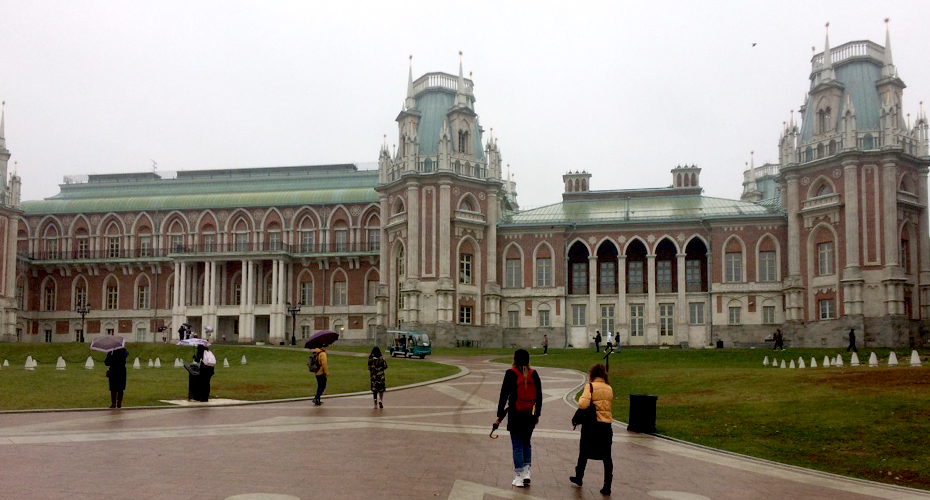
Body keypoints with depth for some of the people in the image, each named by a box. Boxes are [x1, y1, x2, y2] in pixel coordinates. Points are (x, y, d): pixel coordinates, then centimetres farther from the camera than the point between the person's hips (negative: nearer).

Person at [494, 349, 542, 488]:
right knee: (527, 444, 19)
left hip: (515, 416, -3)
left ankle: (519, 478, 7)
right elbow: (539, 396, 6)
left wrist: (499, 416, -2)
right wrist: (537, 414, 17)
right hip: (530, 416, 3)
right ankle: (526, 473, 9)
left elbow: (504, 396, -8)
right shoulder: (533, 374, 1)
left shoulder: (511, 374, -9)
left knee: (517, 446, 4)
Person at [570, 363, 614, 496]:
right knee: (607, 457, 5)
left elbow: (583, 404, -22)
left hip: (591, 425, -3)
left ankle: (579, 477, 34)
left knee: (584, 453, 17)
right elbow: (609, 406, 11)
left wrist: (580, 400, -2)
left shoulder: (590, 386, -11)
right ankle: (607, 486, 2)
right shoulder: (609, 388, 4)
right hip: (606, 426, 3)